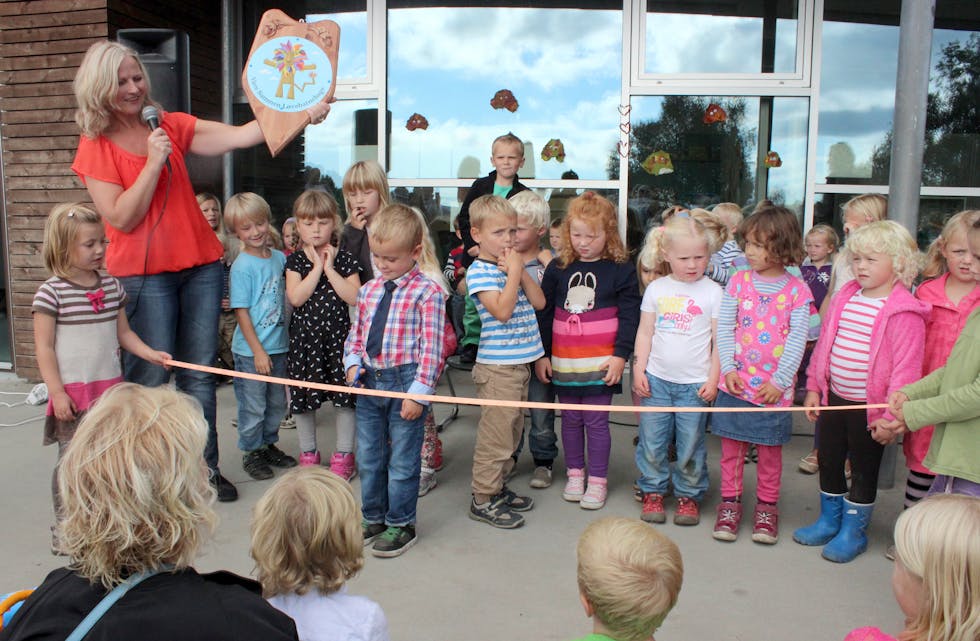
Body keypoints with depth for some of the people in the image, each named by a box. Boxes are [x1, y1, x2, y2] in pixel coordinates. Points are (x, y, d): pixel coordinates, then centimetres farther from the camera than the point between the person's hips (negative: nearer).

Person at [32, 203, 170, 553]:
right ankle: (64, 526, 17)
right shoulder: (51, 292, -10)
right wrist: (57, 392, -13)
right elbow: (44, 347, -9)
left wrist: (150, 353, 0)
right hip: (73, 393, -5)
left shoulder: (112, 286, 7)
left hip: (110, 387, 6)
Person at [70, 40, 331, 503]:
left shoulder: (172, 126, 8)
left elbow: (240, 136, -3)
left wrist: (303, 113, -13)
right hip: (143, 275, -3)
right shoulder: (95, 147, -1)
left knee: (199, 374, 8)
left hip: (200, 265, 4)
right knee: (150, 379, 0)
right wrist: (154, 162, -15)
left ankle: (205, 468, 19)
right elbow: (122, 218, -9)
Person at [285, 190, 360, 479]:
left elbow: (354, 297, -13)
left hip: (338, 335, -1)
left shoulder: (344, 258, 0)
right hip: (304, 338, 1)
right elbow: (295, 298, -14)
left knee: (344, 396, 3)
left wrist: (330, 268, -14)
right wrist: (317, 267, -14)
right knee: (303, 398, 10)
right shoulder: (295, 260, 1)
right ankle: (308, 453, 28)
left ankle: (344, 454, 19)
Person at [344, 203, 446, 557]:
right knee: (367, 457, 16)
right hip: (370, 382, 6)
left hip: (405, 381, -6)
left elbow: (431, 348, -13)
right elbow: (355, 333, 18)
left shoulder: (427, 293, -10)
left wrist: (418, 392, -17)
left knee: (402, 460, 6)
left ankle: (400, 524, 23)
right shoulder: (368, 290, 9)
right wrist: (353, 363, -1)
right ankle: (372, 518, 34)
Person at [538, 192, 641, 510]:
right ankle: (575, 473, 29)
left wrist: (620, 356, -10)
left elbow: (629, 316, -4)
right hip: (563, 362, 3)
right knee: (571, 419, 13)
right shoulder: (558, 268, 5)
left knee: (596, 421, 2)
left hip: (601, 363, -3)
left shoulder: (621, 270, -3)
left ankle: (597, 480, 16)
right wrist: (542, 354, 6)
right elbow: (544, 313, 8)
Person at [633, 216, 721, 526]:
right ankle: (653, 492, 23)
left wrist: (713, 379, -5)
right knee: (651, 442, 6)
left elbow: (719, 340, -1)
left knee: (690, 445, 5)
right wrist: (639, 370, 3)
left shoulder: (713, 292, -2)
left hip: (694, 383, -2)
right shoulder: (656, 289, 5)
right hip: (656, 379, 2)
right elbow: (645, 333, 8)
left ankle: (689, 495, 23)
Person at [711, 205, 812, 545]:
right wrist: (728, 368, -7)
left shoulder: (797, 290, -4)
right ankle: (730, 503, 24)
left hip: (774, 388, -1)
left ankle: (766, 507, 27)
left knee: (770, 451, 11)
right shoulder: (738, 281, 1)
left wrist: (779, 381, -10)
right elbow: (725, 328, 1)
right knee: (732, 447, 9)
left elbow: (797, 340, -5)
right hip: (736, 384, 1)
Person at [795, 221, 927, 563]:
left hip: (869, 406, -6)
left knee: (864, 469, 10)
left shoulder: (904, 312, -16)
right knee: (828, 459, 17)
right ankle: (830, 521, 36)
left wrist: (891, 415, -19)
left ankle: (854, 531, 27)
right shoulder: (845, 297, 4)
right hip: (835, 397, 7)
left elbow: (905, 368, -18)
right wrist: (814, 387, 10)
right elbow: (824, 344, 10)